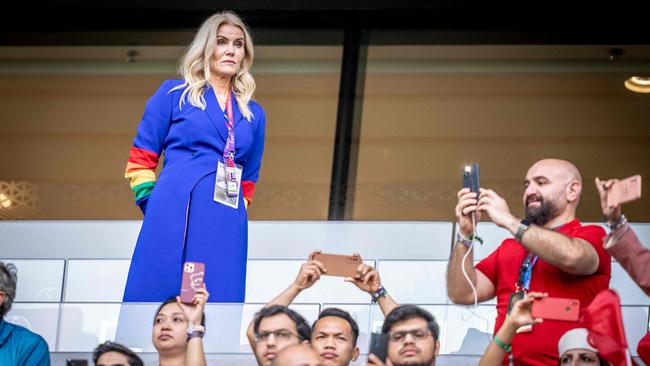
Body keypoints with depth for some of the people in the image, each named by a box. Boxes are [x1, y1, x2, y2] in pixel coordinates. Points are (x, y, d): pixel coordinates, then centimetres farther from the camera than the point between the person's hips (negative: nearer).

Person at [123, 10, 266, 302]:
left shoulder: (253, 114, 19)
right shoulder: (174, 94, 9)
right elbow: (140, 159, 8)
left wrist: (232, 212, 13)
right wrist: (157, 209, 0)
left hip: (226, 228, 3)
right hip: (172, 220, -3)